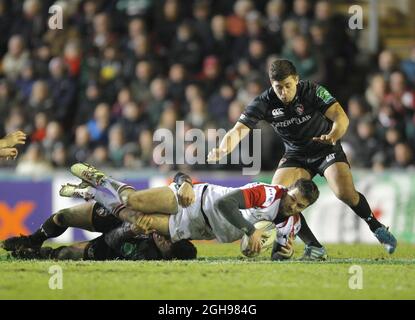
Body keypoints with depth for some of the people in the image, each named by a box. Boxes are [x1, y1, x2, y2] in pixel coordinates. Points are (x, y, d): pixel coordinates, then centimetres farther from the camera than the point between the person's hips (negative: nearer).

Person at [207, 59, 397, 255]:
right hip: (295, 156, 3)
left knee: (346, 194, -24)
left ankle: (377, 228, 4)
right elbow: (239, 130, -22)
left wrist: (333, 135, -53)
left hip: (327, 150, -3)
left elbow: (341, 117, -30)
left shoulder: (313, 91, -22)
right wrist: (222, 150, -43)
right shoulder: (264, 103, -17)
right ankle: (313, 246, -8)